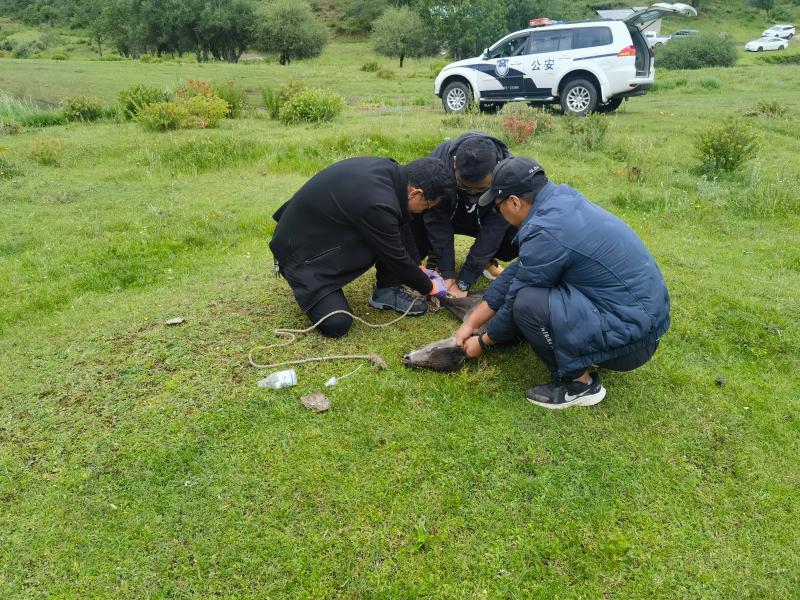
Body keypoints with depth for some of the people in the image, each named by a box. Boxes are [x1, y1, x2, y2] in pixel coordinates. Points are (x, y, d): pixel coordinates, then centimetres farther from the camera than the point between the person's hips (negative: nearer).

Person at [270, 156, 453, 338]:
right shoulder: (377, 205, -33)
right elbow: (397, 259, -18)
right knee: (336, 324, -19)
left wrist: (418, 268, 17)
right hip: (303, 251, -8)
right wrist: (428, 287, -2)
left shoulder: (389, 169, -7)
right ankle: (307, 285, 9)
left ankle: (387, 292, 7)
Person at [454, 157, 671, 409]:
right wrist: (471, 324, 12)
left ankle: (579, 383, -2)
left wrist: (483, 342, 7)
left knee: (529, 303, -23)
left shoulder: (547, 232, -23)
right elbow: (516, 272, 10)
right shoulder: (561, 200, 5)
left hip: (630, 340, -9)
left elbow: (516, 302, -11)